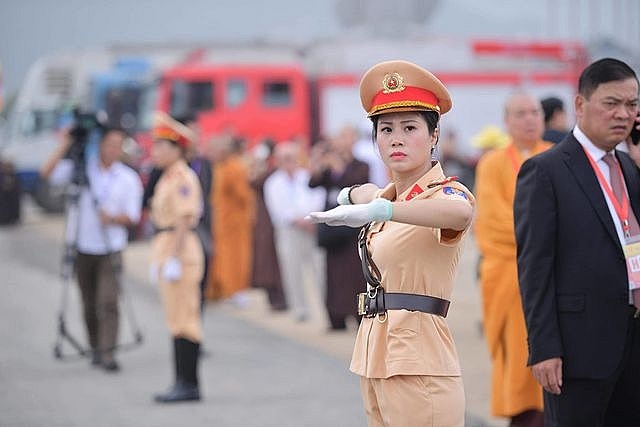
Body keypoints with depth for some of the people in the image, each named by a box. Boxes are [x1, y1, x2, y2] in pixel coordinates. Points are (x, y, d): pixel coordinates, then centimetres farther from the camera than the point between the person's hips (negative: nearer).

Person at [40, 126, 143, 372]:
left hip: (110, 251, -1)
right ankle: (95, 348, 22)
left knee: (109, 302, -13)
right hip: (84, 248, 2)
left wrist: (113, 218, -20)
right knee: (89, 304, 7)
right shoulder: (82, 168, 2)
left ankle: (108, 354, -15)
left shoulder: (129, 179, 2)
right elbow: (47, 173, -5)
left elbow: (132, 217, 0)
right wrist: (64, 147, -13)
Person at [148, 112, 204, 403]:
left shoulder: (183, 178, -13)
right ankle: (183, 382, 16)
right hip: (167, 251, 10)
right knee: (177, 320, 12)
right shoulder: (167, 177, 17)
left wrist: (174, 259, -23)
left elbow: (185, 220, -20)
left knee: (184, 320, -8)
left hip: (180, 252, -10)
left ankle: (189, 384, -5)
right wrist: (158, 259, 21)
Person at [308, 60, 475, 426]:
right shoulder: (392, 195, 16)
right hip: (377, 361, 8)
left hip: (418, 367, -8)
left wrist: (375, 210, -42)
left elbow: (460, 212, -37)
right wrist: (353, 194, 26)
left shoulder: (445, 191, -9)